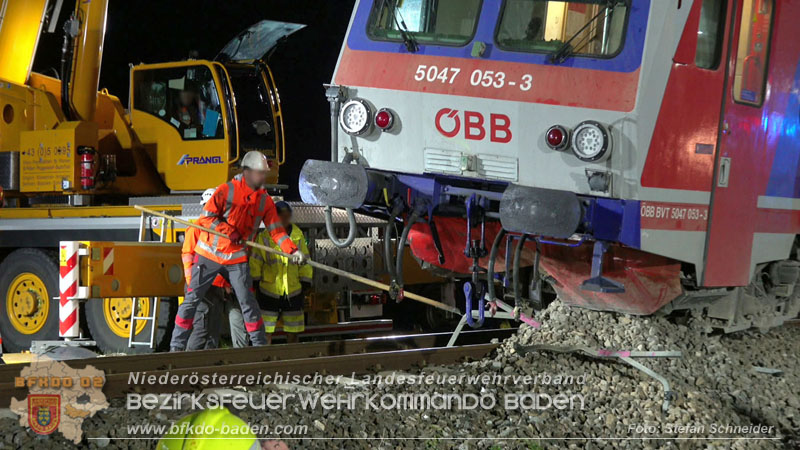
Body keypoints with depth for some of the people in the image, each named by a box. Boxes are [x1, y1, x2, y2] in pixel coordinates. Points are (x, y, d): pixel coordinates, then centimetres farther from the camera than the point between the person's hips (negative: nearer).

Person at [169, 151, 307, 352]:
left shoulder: (265, 200, 3)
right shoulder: (226, 190, -10)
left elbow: (276, 230, 1)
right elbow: (206, 218, -9)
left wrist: (293, 251, -13)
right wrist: (229, 231, -21)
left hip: (237, 258, 3)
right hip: (210, 253, -3)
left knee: (248, 302, -3)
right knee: (192, 299, -1)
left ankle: (260, 345, 5)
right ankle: (177, 345, 6)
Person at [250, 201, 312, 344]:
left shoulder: (298, 236, 4)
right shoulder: (264, 237, -4)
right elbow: (255, 262, 2)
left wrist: (305, 282, 10)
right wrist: (255, 282, 1)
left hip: (293, 291, 2)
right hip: (269, 291, -2)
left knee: (292, 332, 10)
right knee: (266, 331, -4)